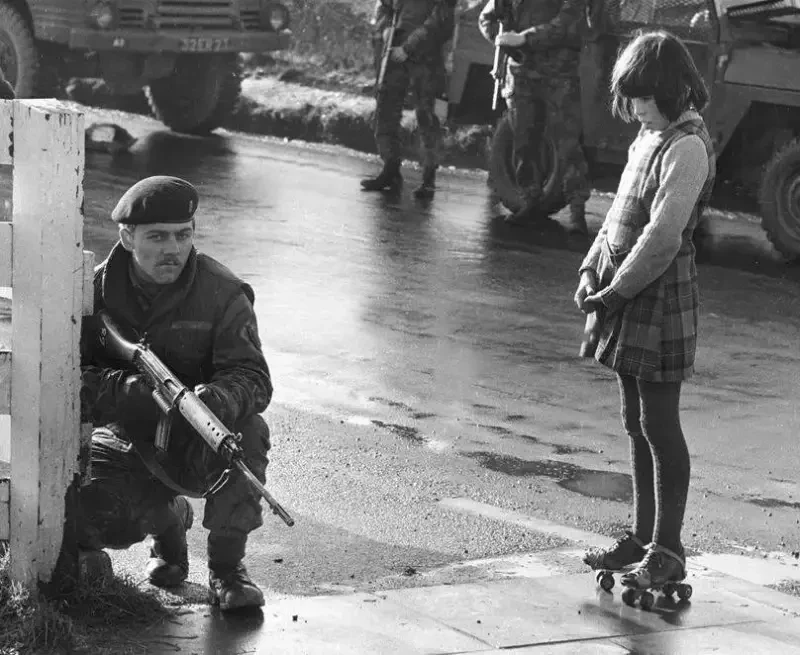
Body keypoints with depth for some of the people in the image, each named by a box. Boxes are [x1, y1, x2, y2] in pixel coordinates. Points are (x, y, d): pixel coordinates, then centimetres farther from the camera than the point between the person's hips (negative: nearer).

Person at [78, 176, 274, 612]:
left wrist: (218, 399, -44)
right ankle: (167, 520, 13)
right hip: (126, 441, 1)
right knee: (87, 522, -26)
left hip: (199, 445, -1)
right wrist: (127, 388, -35)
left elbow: (254, 378, -19)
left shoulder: (222, 293, -11)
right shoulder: (96, 290, -8)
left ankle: (226, 566, -14)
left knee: (249, 431, -35)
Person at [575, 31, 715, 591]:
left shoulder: (686, 147, -17)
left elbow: (663, 236, -22)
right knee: (637, 424, 14)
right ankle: (643, 538, 24)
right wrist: (593, 269, 5)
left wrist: (618, 291, -16)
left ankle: (667, 553, 3)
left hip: (661, 296, -9)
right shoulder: (650, 136, 11)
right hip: (628, 297, 9)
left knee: (659, 425, -4)